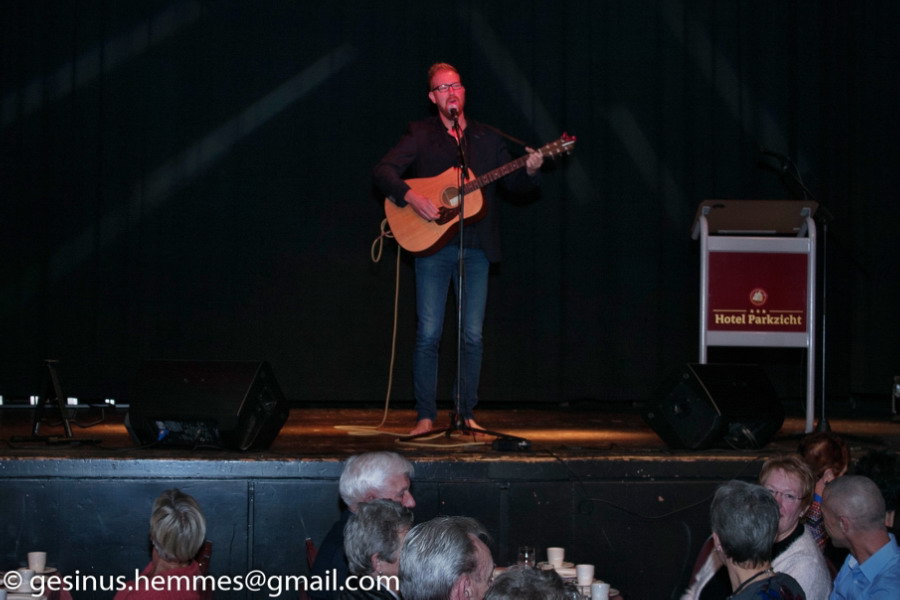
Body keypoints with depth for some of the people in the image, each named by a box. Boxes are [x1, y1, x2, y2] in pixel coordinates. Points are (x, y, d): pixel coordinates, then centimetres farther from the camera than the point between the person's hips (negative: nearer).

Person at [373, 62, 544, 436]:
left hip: (476, 249, 2)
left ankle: (466, 414, 11)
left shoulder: (488, 138, 13)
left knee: (473, 336, 1)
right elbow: (382, 172, -5)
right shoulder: (421, 135, 4)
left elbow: (513, 184, 13)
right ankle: (425, 416, 2)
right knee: (429, 334, -5)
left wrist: (529, 171, -9)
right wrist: (411, 198, -20)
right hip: (432, 246, -2)